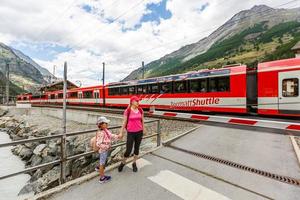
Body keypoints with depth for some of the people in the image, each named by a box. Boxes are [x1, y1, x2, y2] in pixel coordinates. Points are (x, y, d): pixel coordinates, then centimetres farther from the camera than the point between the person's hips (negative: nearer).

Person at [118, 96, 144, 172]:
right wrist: (121, 132, -1)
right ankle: (123, 163, 32)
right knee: (128, 150, 2)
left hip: (139, 132, 4)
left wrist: (143, 130, 15)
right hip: (131, 133, -3)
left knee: (137, 148, 15)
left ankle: (134, 163, 37)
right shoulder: (127, 111, -10)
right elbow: (124, 122, -5)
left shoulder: (140, 110, 1)